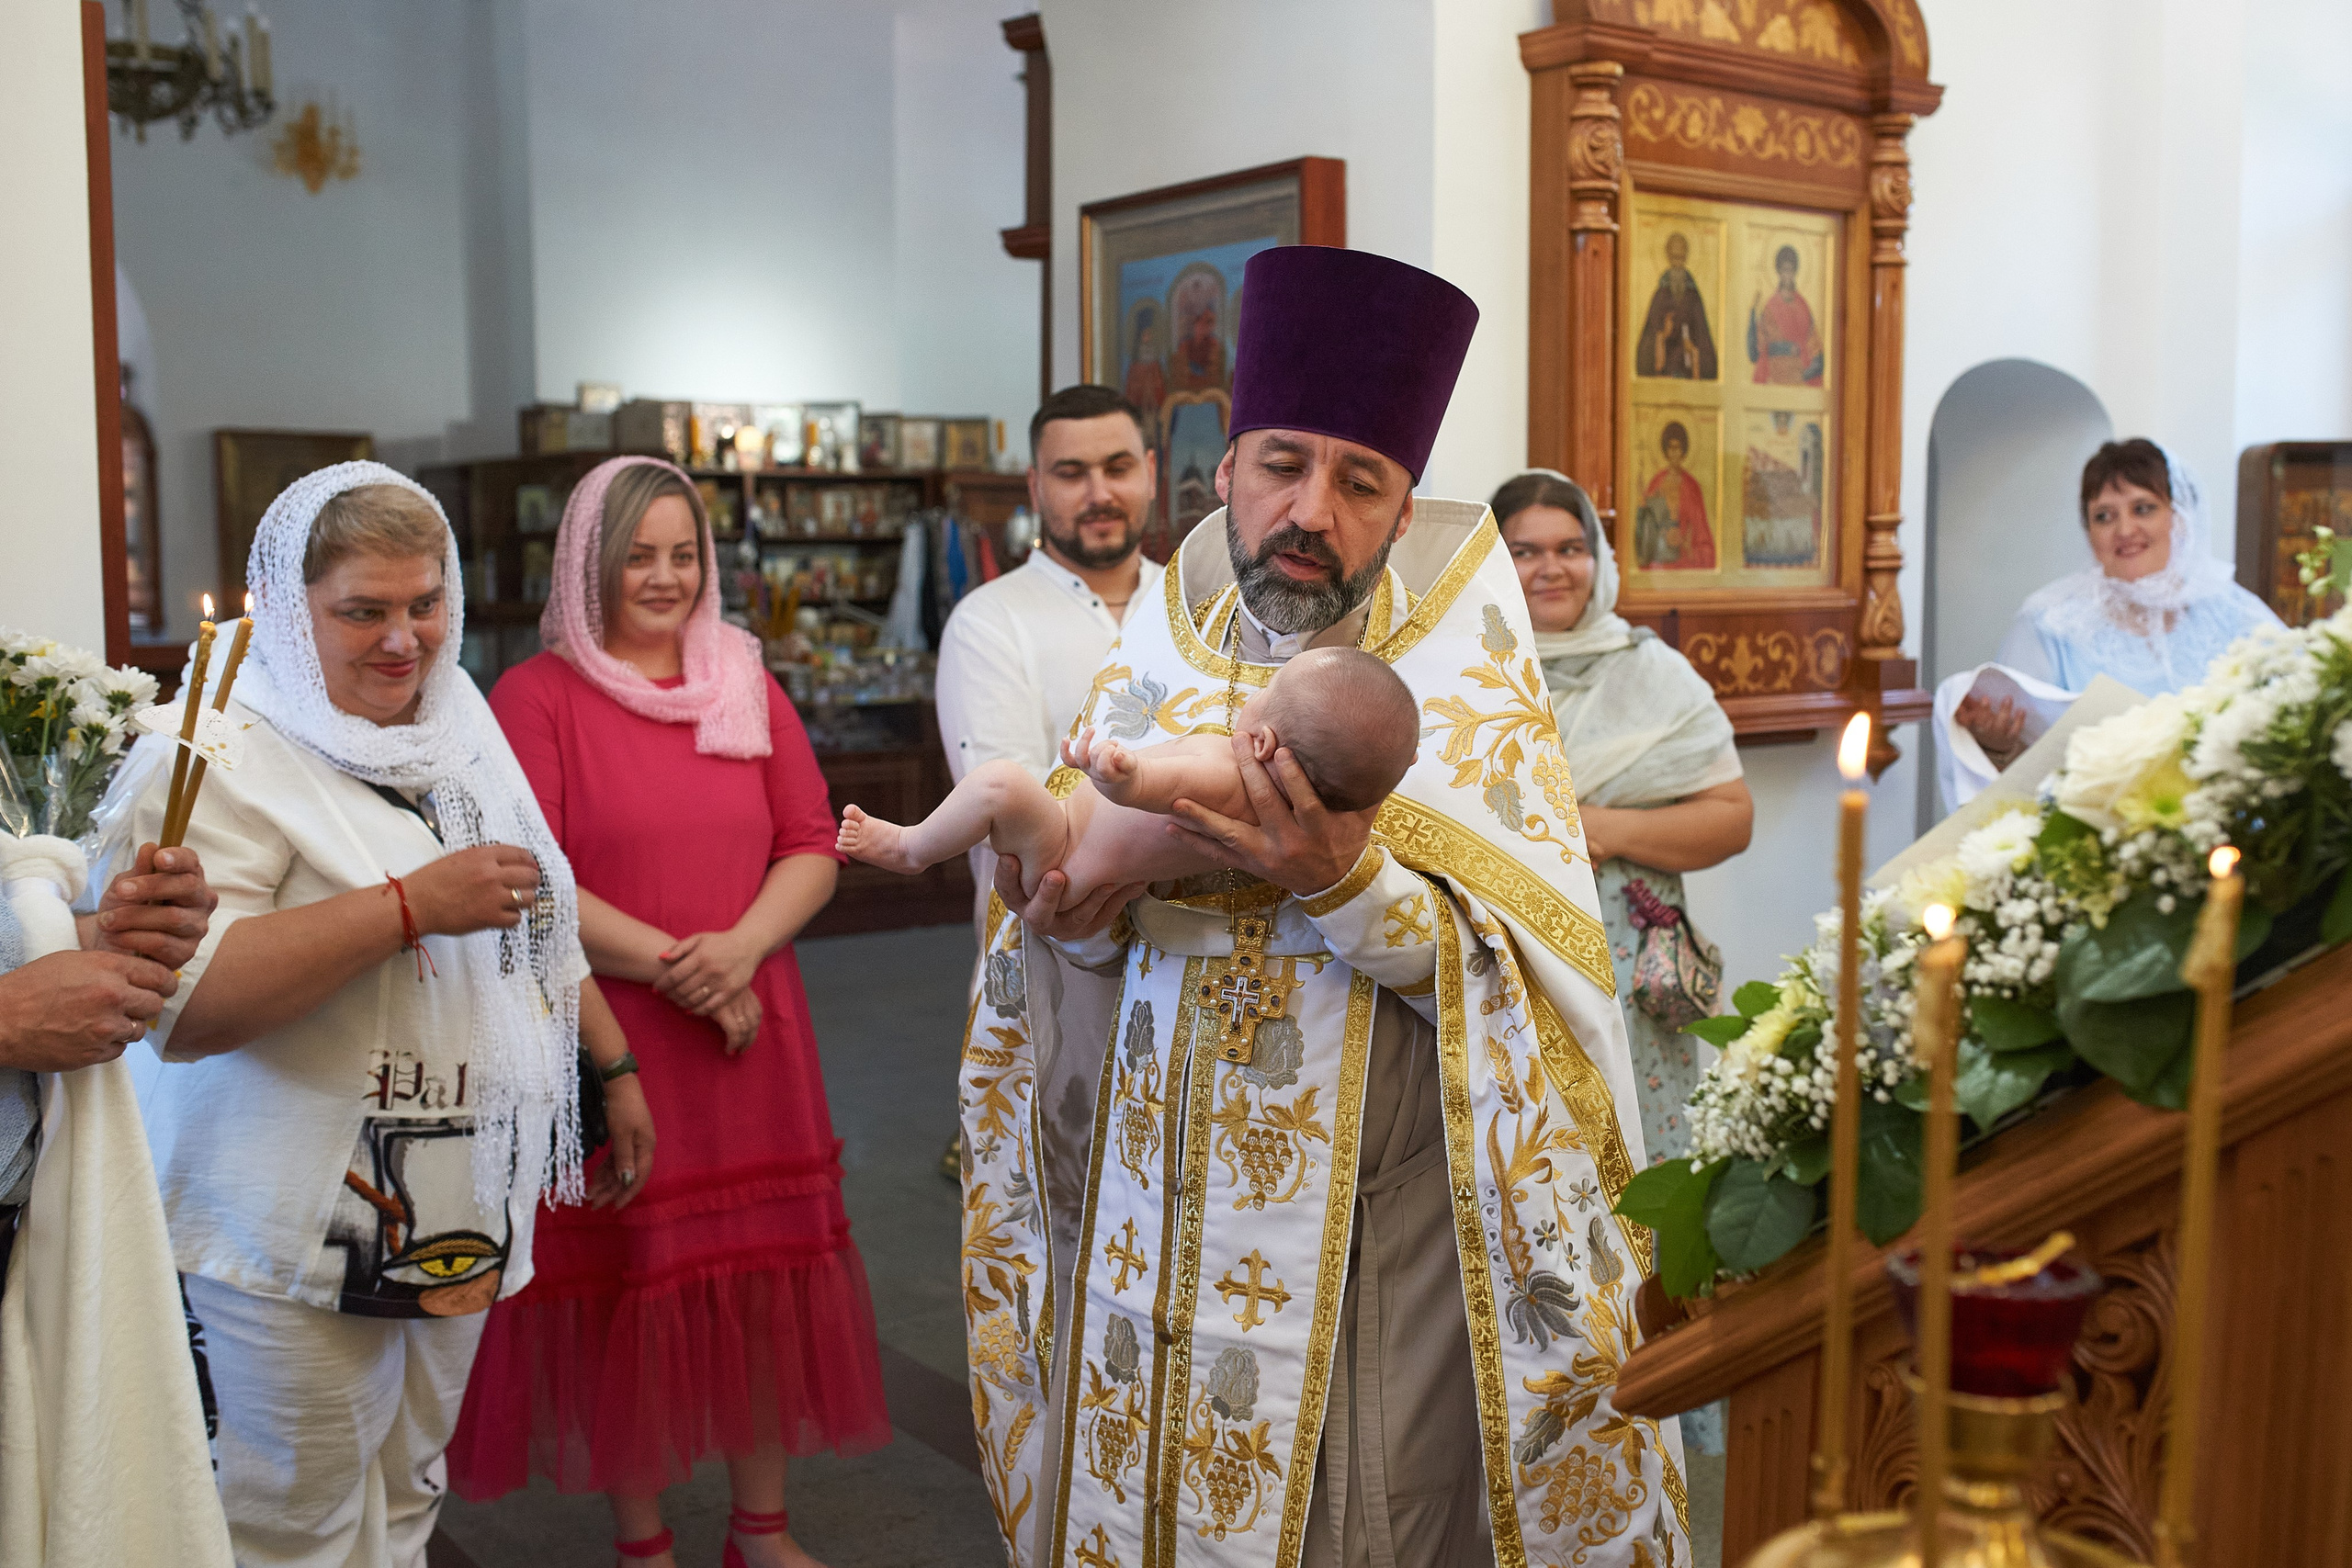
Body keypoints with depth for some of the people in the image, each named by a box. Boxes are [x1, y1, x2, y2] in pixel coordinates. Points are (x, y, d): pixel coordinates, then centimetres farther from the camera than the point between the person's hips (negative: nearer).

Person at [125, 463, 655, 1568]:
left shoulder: (457, 722, 9)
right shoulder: (223, 755, -16)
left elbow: (539, 922, 20)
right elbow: (177, 1000, -28)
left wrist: (612, 1065, 20)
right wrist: (410, 905, -28)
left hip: (460, 1216, 7)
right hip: (302, 1242, -7)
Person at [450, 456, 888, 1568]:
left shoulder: (750, 690, 11)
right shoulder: (535, 696, -3)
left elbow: (812, 845, 6)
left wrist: (740, 947, -12)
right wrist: (665, 964, -17)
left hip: (750, 1033, 4)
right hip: (604, 1042, -4)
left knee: (764, 1280, 10)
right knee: (624, 1288, 7)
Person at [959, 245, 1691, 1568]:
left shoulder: (1462, 690, -7)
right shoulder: (1149, 668, 4)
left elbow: (1531, 978, -14)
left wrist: (1353, 887, -29)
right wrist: (1075, 924, -13)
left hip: (1378, 1245, -3)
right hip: (1151, 1218, 4)